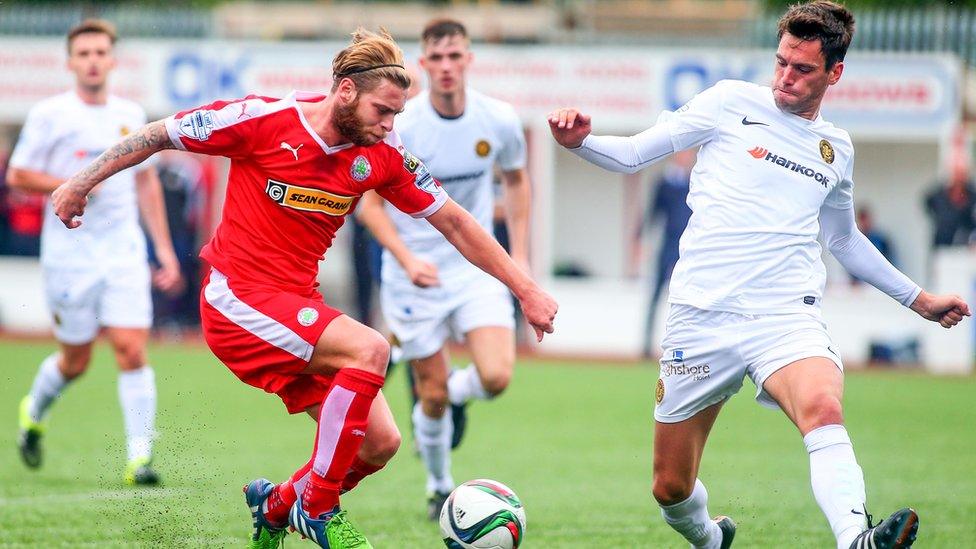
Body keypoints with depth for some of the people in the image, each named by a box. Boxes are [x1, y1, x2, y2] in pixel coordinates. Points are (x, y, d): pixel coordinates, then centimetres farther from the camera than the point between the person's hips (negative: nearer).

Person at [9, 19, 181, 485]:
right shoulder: (49, 114, -4)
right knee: (75, 360, 6)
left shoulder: (131, 114, 9)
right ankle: (33, 413, 38)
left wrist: (164, 247, 14)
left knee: (131, 350, -11)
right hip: (69, 251, -2)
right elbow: (17, 175, -2)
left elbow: (146, 181, 18)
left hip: (124, 251, 3)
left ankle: (140, 457, -10)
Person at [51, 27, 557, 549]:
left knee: (380, 442, -5)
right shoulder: (263, 119, -14)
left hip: (297, 305, 6)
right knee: (369, 349, -27)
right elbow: (160, 134, -3)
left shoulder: (381, 155, 0)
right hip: (238, 299, -6)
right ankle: (316, 507, -13)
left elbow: (453, 221, 6)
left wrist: (526, 290, 4)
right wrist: (82, 182, 3)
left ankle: (276, 506, 22)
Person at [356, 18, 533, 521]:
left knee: (496, 377, -18)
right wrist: (407, 259, -21)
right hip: (416, 275, -2)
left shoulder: (499, 121, -7)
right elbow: (370, 203, -7)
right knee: (432, 398, 1)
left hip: (477, 267, 2)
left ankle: (455, 394, 19)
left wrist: (520, 253, 6)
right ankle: (439, 488, 27)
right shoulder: (399, 128, -15)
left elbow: (516, 181, 13)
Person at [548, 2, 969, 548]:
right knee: (672, 489, 4)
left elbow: (844, 238, 35)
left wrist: (919, 299, 36)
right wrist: (579, 140, -14)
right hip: (703, 314, -1)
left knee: (823, 410, -34)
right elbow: (634, 154, 7)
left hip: (788, 316, 1)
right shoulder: (732, 103, 7)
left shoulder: (837, 149, 18)